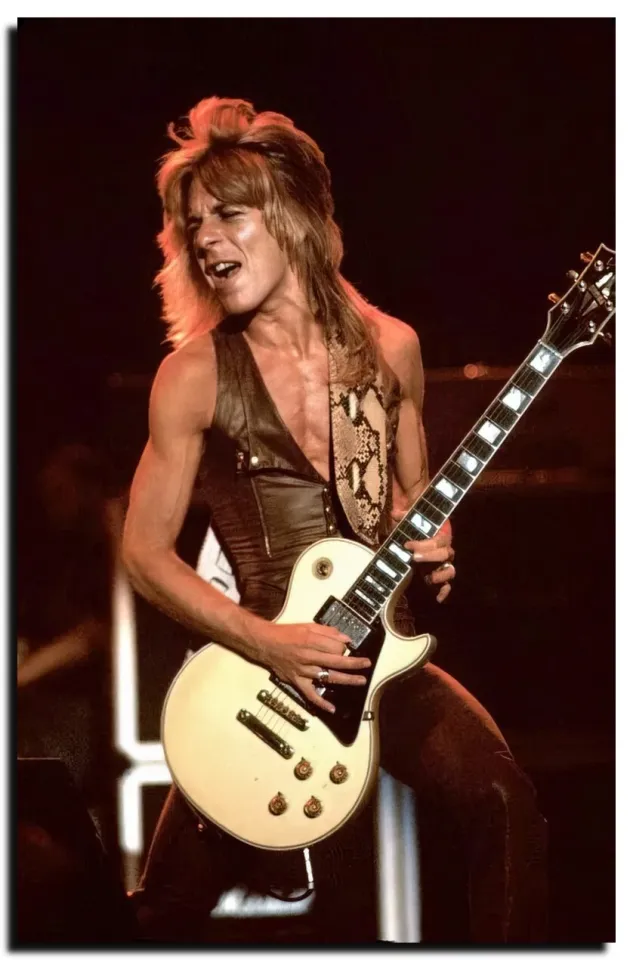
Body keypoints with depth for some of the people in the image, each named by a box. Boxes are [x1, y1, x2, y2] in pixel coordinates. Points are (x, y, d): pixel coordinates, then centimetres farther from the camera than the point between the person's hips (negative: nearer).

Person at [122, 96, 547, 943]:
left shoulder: (391, 347, 3)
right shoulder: (196, 374, -7)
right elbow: (145, 551, -4)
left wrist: (429, 542, -4)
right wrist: (263, 642, -14)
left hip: (381, 653, 2)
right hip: (257, 665, -2)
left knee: (502, 801, -21)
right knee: (172, 907, 0)